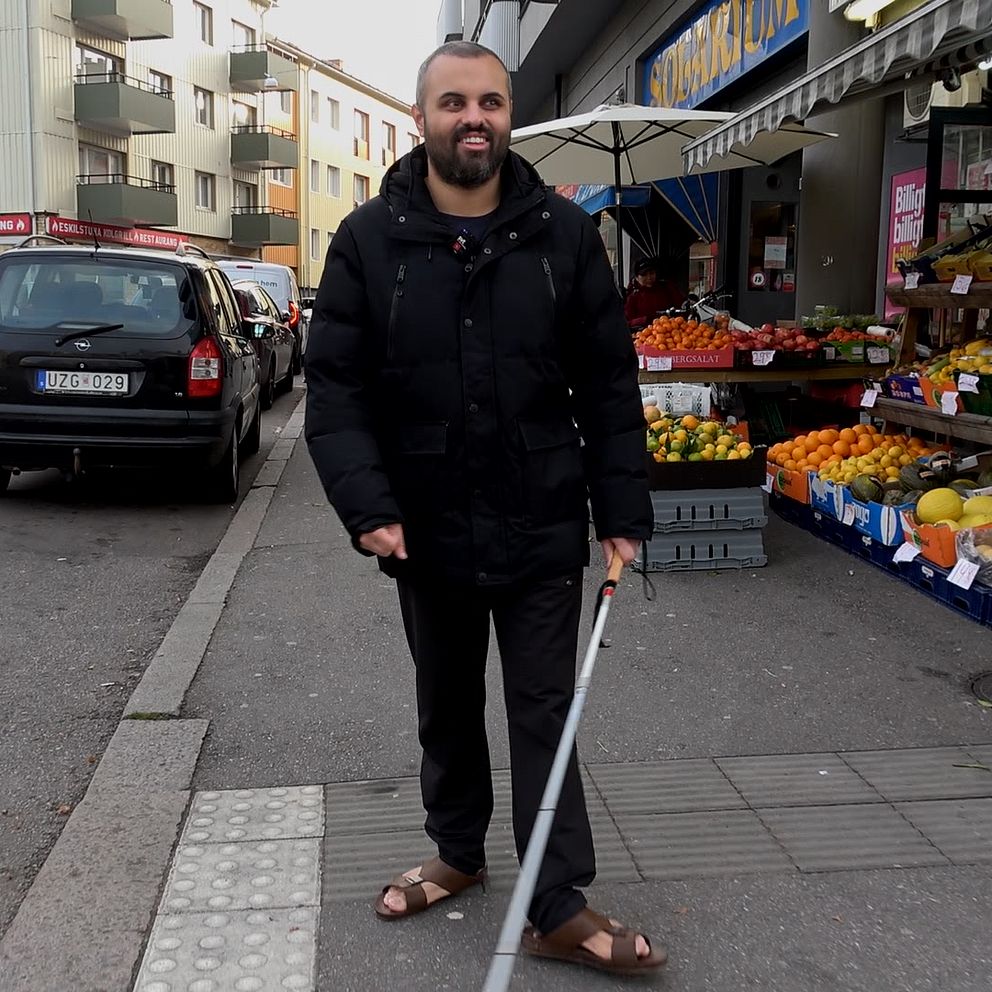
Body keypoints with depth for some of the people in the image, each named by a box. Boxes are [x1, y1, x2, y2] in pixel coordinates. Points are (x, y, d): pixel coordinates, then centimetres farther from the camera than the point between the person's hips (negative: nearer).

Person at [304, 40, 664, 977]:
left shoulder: (564, 234, -2)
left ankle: (558, 909, 15)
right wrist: (367, 506, -16)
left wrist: (622, 513, -4)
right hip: (426, 535, 1)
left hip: (542, 531, -1)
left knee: (544, 715, 5)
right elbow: (334, 388, -4)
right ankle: (457, 853, 40)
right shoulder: (368, 240, -3)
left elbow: (609, 387, 0)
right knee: (446, 709, 19)